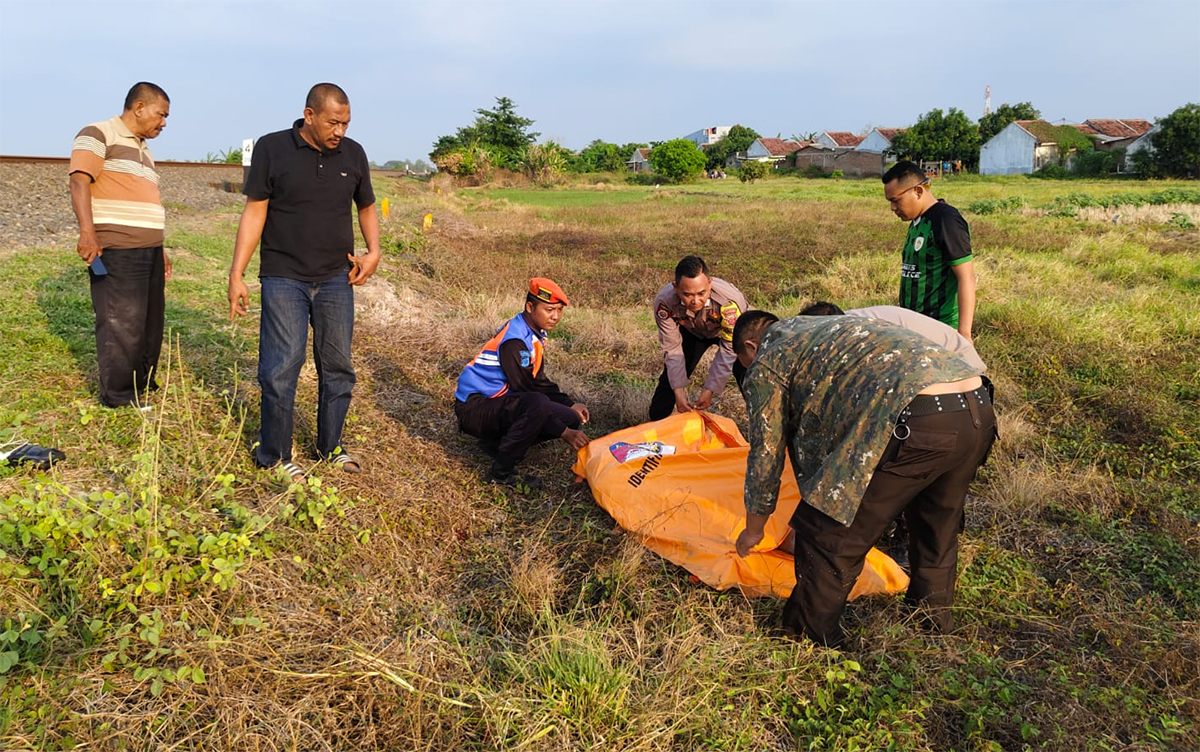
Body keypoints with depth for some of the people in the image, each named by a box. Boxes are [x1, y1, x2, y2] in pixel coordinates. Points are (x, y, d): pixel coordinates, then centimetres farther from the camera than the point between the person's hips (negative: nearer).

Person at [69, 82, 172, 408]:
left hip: (148, 250, 9)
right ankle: (120, 404, 3)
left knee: (150, 326, 12)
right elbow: (79, 182, -16)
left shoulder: (142, 149, 22)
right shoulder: (98, 135, -4)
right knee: (122, 327, -6)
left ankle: (143, 393, 23)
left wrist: (159, 249, 25)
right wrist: (87, 232, -28)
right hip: (116, 252, -9)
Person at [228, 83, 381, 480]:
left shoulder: (353, 154, 5)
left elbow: (367, 208, 17)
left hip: (336, 280, 4)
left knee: (338, 367, 8)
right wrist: (236, 274, -7)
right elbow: (254, 212, -4)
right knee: (281, 369, -6)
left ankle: (330, 447, 25)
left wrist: (373, 253, 0)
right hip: (283, 279, -3)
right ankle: (273, 456, 11)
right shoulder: (272, 148, -4)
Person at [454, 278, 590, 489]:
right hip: (474, 407, -10)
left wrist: (570, 405, 4)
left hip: (499, 401, 10)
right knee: (537, 404, -37)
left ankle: (496, 442, 8)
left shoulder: (533, 334, 6)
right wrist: (563, 432, -22)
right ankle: (501, 472, -20)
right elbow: (527, 391, -23)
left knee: (571, 419, -2)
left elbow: (539, 382, 16)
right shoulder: (515, 340, -22)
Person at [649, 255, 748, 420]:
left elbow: (729, 350, -30)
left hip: (730, 331, -2)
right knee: (671, 377, -2)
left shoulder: (730, 302, -42)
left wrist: (710, 390, -29)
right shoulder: (664, 302, -36)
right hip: (691, 331, 2)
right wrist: (678, 391, -26)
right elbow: (672, 349, -23)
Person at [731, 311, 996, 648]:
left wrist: (753, 531, 32)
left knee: (828, 534, 6)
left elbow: (766, 456, 17)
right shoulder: (821, 328, 37)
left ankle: (808, 640, 20)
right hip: (979, 406, 9)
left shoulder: (766, 364, 13)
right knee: (936, 528, 31)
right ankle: (933, 620, 49)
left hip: (916, 423, -9)